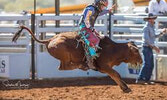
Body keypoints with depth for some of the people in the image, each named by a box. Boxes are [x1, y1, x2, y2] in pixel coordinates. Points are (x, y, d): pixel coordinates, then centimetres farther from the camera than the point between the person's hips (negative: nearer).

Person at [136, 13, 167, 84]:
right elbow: (146, 39, -21)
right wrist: (154, 47, -21)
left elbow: (154, 36, 29)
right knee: (146, 64, -15)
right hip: (146, 48, -10)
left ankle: (146, 79, 13)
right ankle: (139, 79, -18)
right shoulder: (146, 28, -13)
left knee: (151, 65, 9)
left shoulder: (152, 27, 16)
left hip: (150, 48, 10)